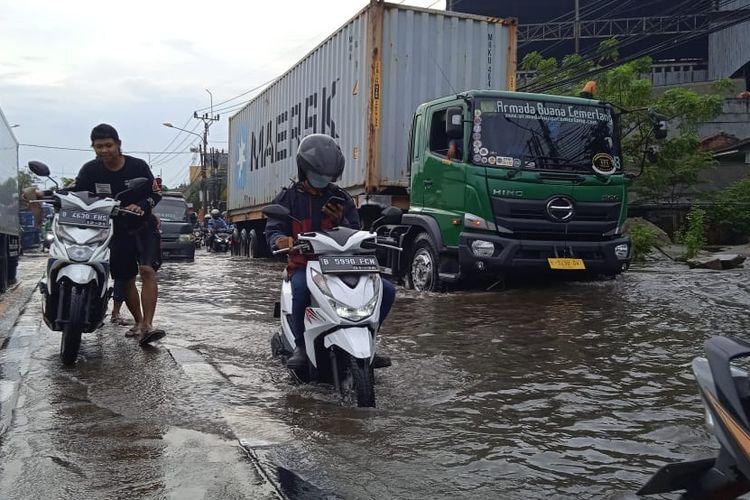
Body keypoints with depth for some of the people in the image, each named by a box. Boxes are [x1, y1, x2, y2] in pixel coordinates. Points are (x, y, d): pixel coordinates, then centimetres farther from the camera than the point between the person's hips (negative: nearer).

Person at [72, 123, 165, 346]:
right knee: (126, 280, 9)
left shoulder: (138, 166, -8)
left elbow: (156, 194, -3)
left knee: (147, 271, -21)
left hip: (144, 227, -2)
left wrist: (141, 206, -22)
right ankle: (139, 322, 26)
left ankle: (147, 326, -26)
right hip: (117, 231, 3)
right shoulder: (90, 170, -4)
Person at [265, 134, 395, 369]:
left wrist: (341, 221, -12)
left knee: (386, 290, -13)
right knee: (302, 289, -40)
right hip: (303, 264, -3)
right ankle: (301, 346, -17)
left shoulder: (341, 198, 11)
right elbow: (273, 229, -3)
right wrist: (281, 239, -28)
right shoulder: (289, 197, 6)